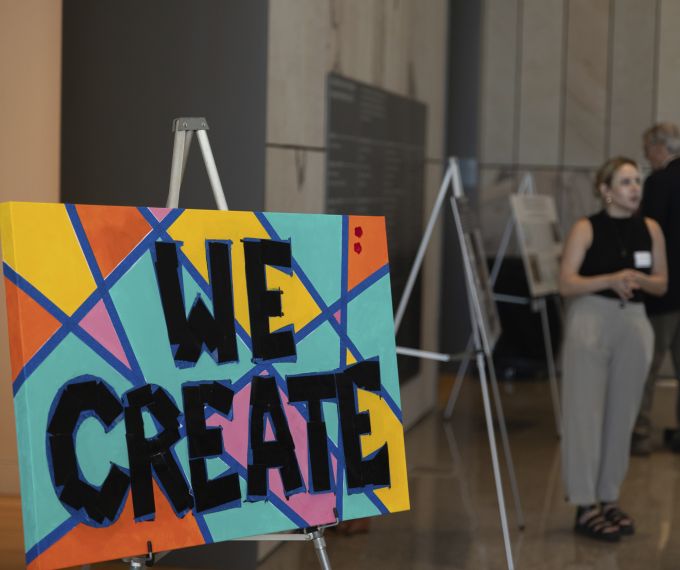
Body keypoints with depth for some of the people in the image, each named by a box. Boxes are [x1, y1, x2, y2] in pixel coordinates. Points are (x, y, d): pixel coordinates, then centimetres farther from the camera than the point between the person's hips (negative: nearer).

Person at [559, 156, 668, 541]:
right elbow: (567, 284, -9)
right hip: (591, 321, -4)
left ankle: (610, 499, 18)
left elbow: (661, 284, 11)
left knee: (622, 415, 7)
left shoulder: (650, 229, 6)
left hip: (634, 324, 4)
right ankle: (586, 506, 3)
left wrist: (638, 279, -10)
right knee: (586, 413, -3)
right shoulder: (586, 229, -5)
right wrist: (610, 279, -22)